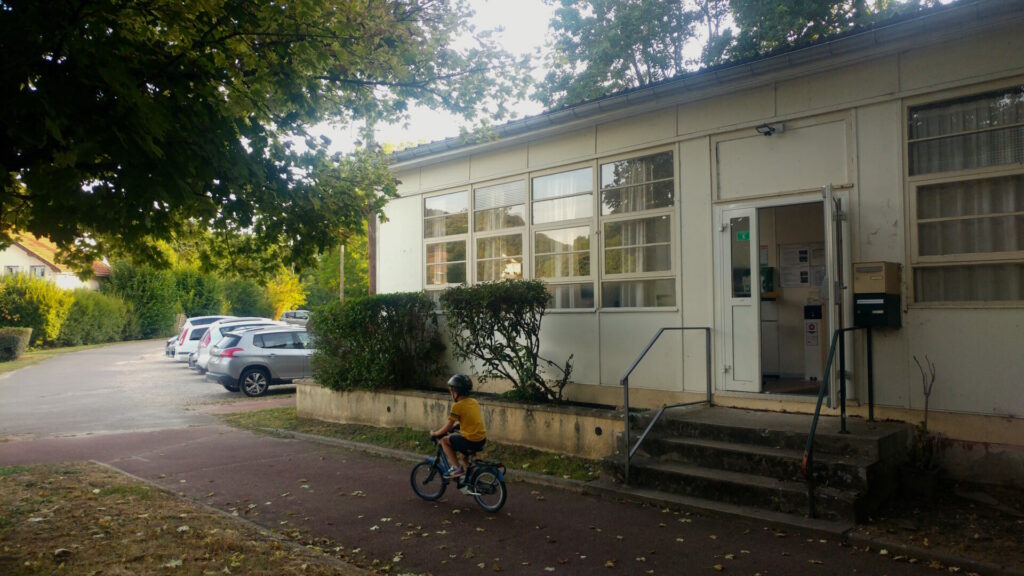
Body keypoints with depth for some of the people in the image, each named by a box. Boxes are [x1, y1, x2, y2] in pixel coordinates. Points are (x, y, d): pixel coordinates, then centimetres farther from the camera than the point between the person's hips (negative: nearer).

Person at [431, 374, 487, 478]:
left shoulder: (457, 406, -10)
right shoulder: (474, 402, 10)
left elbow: (447, 428, -5)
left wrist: (434, 433, 11)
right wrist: (453, 426, 31)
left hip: (470, 441, -7)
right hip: (482, 440, 7)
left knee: (444, 440, 9)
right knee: (457, 437, 32)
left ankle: (456, 467, 2)